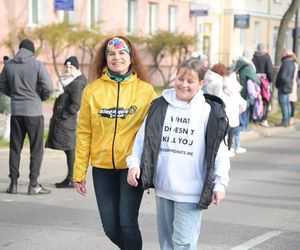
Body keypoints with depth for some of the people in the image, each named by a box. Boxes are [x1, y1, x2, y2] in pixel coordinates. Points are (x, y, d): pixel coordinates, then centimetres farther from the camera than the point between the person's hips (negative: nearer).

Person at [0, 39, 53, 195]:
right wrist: (42, 97, 6)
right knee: (36, 148, 4)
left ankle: (13, 183, 13)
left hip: (16, 111, 4)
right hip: (34, 111, -3)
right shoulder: (37, 64, -9)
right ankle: (33, 184, 2)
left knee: (15, 148, 12)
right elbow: (48, 86, -13)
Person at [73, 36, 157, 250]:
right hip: (102, 167, 2)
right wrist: (80, 172, 2)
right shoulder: (92, 89, 1)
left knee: (127, 223, -7)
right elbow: (84, 133, 3)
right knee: (110, 226, 6)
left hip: (132, 166, -2)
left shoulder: (146, 90, -2)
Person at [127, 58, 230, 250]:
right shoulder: (160, 106, 6)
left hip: (191, 192, -4)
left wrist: (220, 184, -7)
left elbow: (219, 149, -4)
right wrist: (134, 163, -2)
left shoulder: (210, 112, -4)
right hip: (163, 188, 4)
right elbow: (143, 137, 10)